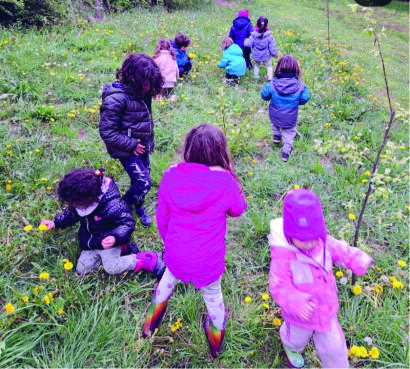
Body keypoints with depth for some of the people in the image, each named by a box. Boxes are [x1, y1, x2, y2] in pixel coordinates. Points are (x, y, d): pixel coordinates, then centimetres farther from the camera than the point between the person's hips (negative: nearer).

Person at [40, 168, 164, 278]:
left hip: (108, 240, -8)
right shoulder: (81, 201, -11)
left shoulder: (112, 206, -34)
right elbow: (71, 213, 11)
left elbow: (127, 222, -26)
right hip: (91, 242, 8)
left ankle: (147, 260, -5)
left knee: (111, 268, -22)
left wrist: (115, 238, -41)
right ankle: (121, 249, 9)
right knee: (81, 270, 6)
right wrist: (55, 223, 2)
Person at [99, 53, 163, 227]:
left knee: (141, 180, 16)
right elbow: (106, 132, -23)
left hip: (142, 146, 7)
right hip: (127, 149, -7)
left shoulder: (142, 93, -1)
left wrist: (149, 140, 11)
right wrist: (131, 144, -19)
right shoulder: (116, 98, -25)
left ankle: (138, 207, 42)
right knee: (143, 183, -8)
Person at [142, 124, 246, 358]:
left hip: (176, 253, 2)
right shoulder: (225, 182, -24)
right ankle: (216, 344, 55)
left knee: (168, 282, 35)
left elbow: (162, 218, -2)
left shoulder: (171, 177, -15)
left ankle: (150, 325, 60)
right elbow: (238, 209, -2)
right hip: (208, 259, -2)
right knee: (213, 296, 28)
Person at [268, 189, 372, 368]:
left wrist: (357, 259, -20)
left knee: (333, 347, 20)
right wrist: (297, 303, -50)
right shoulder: (282, 257, -38)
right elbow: (279, 287, -33)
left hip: (326, 309, 3)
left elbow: (339, 250, -2)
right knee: (297, 338, 31)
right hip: (300, 313, -2)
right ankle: (291, 346, 68)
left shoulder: (323, 242, -22)